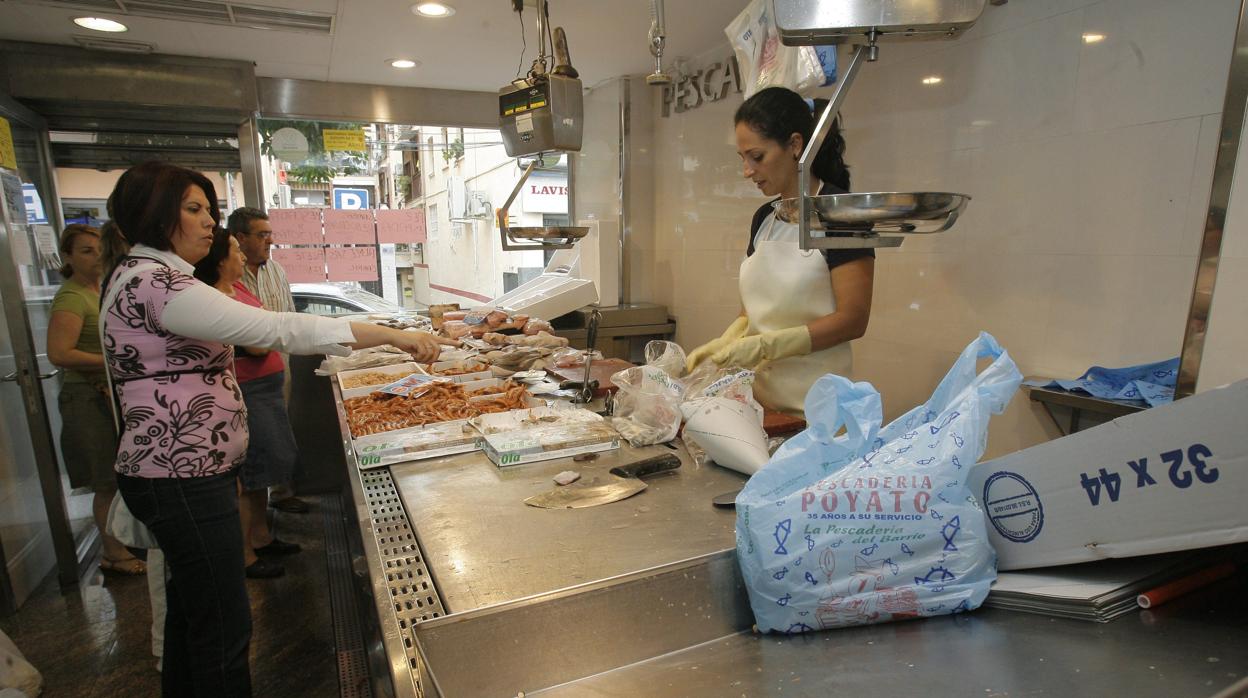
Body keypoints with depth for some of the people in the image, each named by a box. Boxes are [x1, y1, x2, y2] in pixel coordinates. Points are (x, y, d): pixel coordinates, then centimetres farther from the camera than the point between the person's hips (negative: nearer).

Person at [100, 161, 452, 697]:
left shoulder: (135, 276, 15)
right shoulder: (156, 281, -20)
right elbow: (272, 329, -29)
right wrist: (393, 335, -28)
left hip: (178, 469, 11)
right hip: (184, 479, -11)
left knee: (191, 609, 23)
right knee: (224, 627, 0)